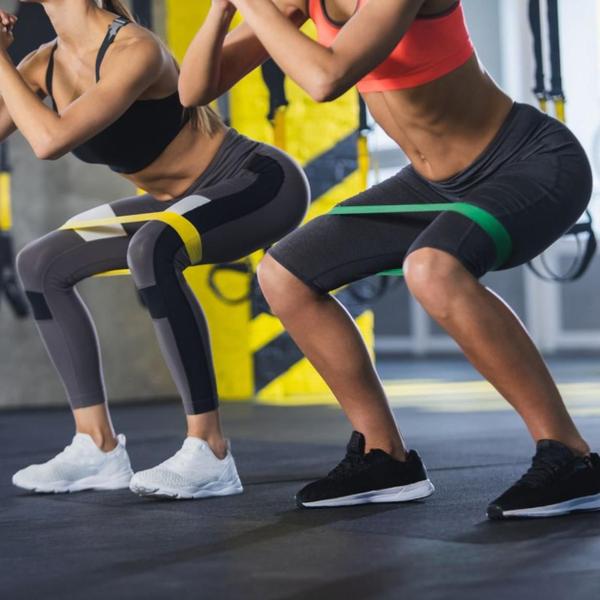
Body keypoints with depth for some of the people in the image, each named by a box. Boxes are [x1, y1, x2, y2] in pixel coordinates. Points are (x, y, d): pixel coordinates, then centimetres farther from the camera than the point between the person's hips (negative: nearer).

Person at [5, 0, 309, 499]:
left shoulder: (135, 49, -25)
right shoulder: (44, 65, 0)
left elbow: (50, 140, -35)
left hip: (262, 182, -9)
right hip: (197, 199, 9)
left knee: (151, 249, -38)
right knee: (43, 265, 8)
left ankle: (210, 453, -32)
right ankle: (99, 448, 3)